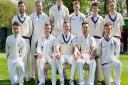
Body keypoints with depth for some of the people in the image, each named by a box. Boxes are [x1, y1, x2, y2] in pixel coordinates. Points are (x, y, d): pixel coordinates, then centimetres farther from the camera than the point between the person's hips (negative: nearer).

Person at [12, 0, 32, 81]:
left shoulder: (28, 18, 10)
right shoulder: (15, 18, 10)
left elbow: (31, 30, 10)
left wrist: (28, 38, 0)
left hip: (26, 39, 0)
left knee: (26, 57, -3)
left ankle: (26, 74, 2)